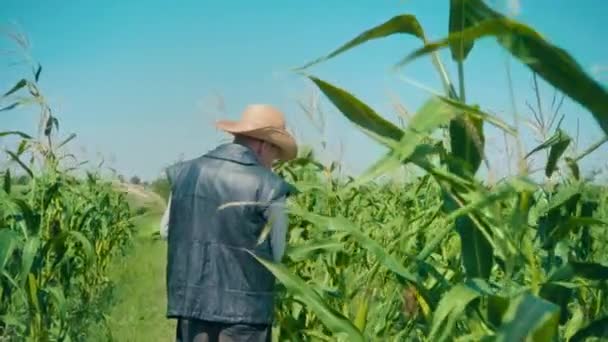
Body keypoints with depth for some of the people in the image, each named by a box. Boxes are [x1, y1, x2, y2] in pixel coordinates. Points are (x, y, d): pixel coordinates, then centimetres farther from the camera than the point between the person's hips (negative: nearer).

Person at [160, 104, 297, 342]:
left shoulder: (186, 173, 3)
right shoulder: (269, 187, -11)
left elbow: (167, 231, 15)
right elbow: (275, 254, -2)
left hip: (191, 302, 5)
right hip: (245, 306, -4)